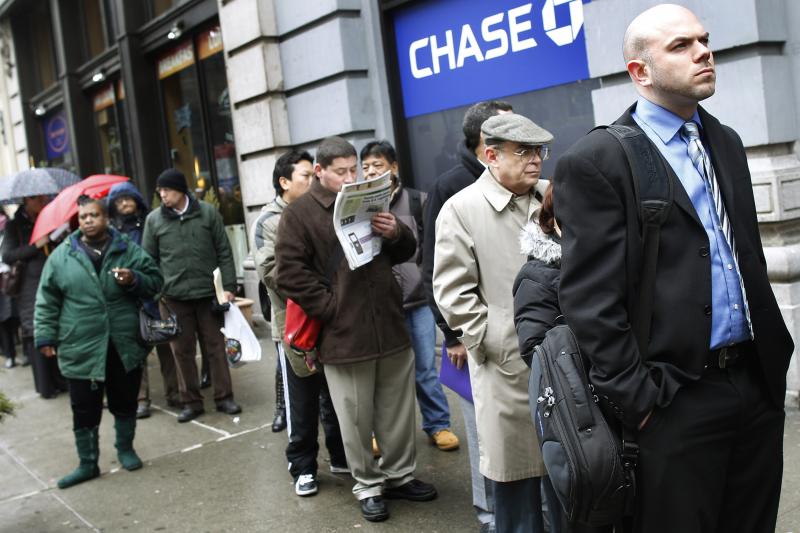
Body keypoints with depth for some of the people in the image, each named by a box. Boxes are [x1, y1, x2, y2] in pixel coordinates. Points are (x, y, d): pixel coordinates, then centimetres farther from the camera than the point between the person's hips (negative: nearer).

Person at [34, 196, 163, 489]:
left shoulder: (128, 250, 2)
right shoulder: (61, 256, 2)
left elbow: (155, 281, 6)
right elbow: (47, 301, 5)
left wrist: (135, 280, -14)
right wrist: (46, 336, 0)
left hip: (125, 344, 1)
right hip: (80, 349, 0)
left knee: (125, 403, 15)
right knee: (85, 410, 6)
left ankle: (125, 449, 35)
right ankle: (88, 463, 20)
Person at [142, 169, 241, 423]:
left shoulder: (207, 213, 0)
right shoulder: (154, 219, 3)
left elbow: (224, 252, 2)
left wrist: (228, 286, -3)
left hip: (208, 292, -1)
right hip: (174, 295, 1)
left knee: (216, 346, 6)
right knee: (182, 350, 7)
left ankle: (224, 397, 17)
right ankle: (191, 401, 17)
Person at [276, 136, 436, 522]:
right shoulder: (299, 213, -3)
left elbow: (405, 252, 18)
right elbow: (290, 274, -8)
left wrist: (396, 234, -5)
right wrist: (331, 308, -13)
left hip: (390, 327, 5)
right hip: (343, 334, -5)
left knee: (398, 411, 14)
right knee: (357, 418, 6)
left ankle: (399, 475, 31)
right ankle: (368, 486, 22)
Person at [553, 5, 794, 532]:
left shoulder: (726, 141, 13)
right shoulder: (596, 161, -11)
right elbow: (591, 300, -14)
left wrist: (775, 350, 14)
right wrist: (637, 399, -14)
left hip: (758, 384, 7)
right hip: (676, 398, -7)